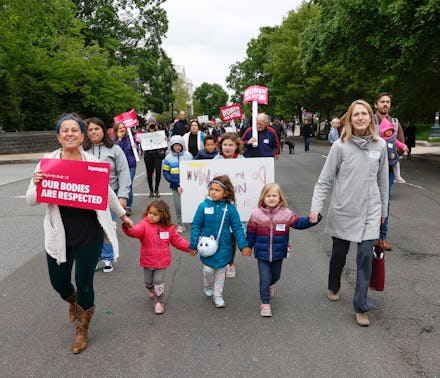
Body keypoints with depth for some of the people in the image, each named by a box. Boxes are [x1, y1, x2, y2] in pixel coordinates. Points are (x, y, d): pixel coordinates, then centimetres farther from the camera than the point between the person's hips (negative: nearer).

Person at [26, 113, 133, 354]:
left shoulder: (93, 163, -3)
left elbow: (108, 193, 12)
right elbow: (31, 201, -2)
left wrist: (123, 216, 21)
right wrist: (36, 183, -23)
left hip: (89, 233, -1)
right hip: (59, 234, 1)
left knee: (84, 283, 7)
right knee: (58, 281, 14)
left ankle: (82, 330, 34)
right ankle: (73, 301, 53)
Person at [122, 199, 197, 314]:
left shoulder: (169, 227, -4)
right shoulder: (144, 225, -13)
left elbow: (177, 240, 7)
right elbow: (135, 231, -33)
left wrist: (189, 247, 2)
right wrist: (128, 228, -54)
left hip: (162, 261, 0)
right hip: (147, 261, 1)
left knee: (159, 282, -1)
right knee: (148, 282, 21)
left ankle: (159, 302, 19)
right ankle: (150, 289, 55)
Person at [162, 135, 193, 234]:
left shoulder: (188, 155, 0)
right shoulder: (168, 157, 0)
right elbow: (165, 172, -1)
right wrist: (177, 183, -11)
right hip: (175, 186, 0)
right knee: (178, 206, 3)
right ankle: (180, 224, 16)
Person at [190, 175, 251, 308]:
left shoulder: (230, 208, -12)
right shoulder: (204, 206, -12)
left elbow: (237, 227, -6)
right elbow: (196, 226, -5)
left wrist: (244, 245, -9)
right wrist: (193, 245, -3)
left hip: (223, 247, 1)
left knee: (221, 271, 13)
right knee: (208, 269, 6)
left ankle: (217, 295, 31)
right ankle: (208, 287, 39)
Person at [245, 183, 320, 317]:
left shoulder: (286, 214, -9)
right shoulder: (256, 214, -11)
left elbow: (299, 222, -10)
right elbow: (250, 233, -2)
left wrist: (311, 219, -28)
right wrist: (247, 247, 5)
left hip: (278, 253, 3)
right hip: (262, 253, -2)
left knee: (276, 276, 23)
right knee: (265, 278, -1)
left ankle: (270, 285, 58)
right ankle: (265, 303, 17)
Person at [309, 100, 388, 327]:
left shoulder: (380, 145, 1)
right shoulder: (340, 146, -8)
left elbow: (382, 181, 10)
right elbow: (325, 180, -6)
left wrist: (383, 210, 15)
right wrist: (316, 207, -15)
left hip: (370, 212, 1)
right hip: (343, 210, -1)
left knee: (365, 257, -3)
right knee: (339, 254, 15)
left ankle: (361, 306, 11)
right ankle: (333, 287, 42)